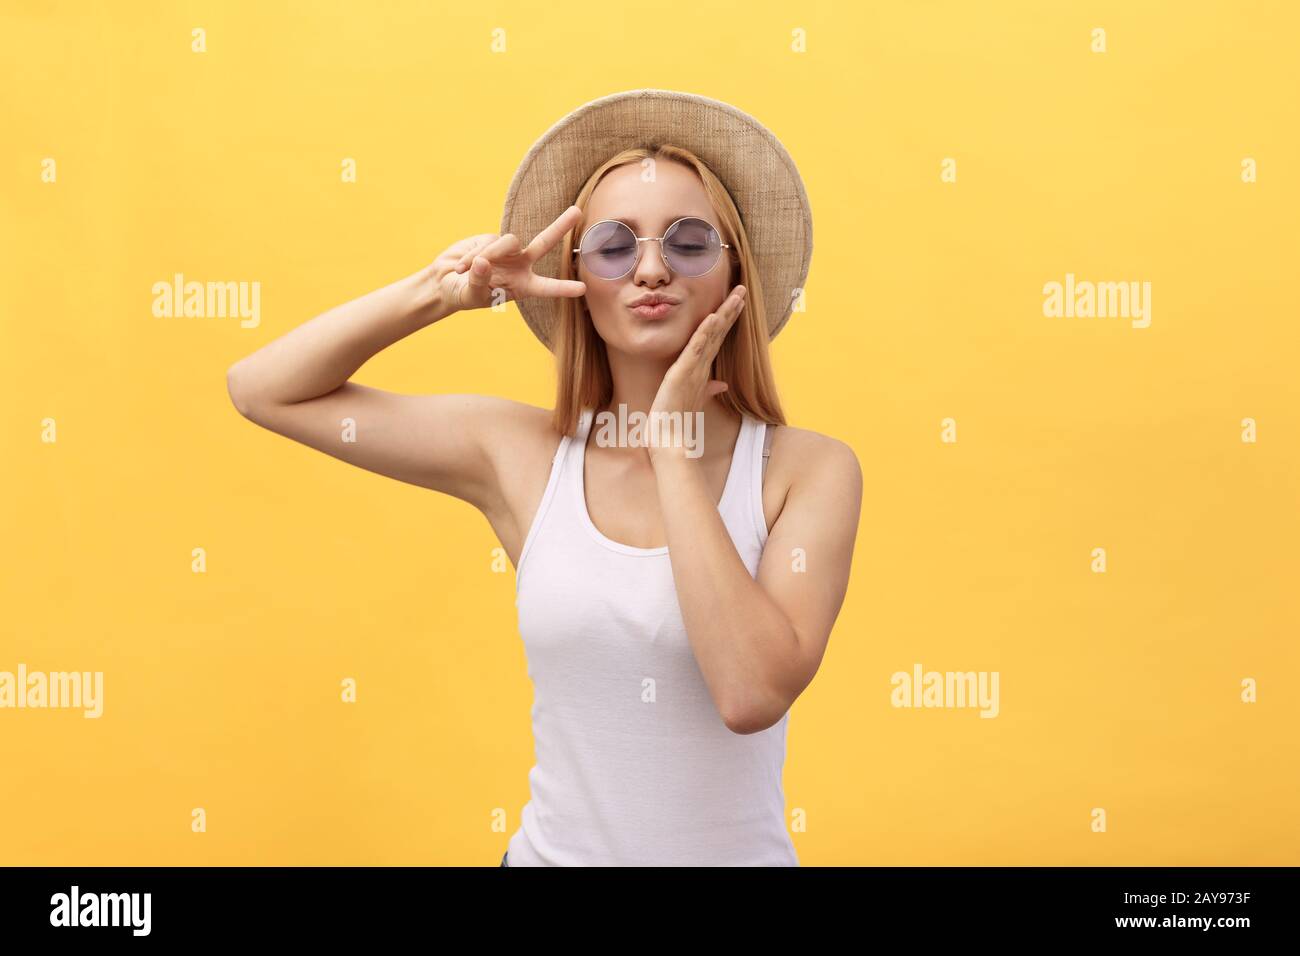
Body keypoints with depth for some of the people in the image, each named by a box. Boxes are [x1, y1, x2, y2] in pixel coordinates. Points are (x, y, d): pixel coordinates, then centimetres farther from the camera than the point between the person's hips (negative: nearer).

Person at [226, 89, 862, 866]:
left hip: (737, 850, -2)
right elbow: (263, 389, -3)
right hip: (558, 847, 2)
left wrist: (672, 448, -20)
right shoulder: (523, 454, -6)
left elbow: (753, 694, -26)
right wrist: (445, 292, -14)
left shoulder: (812, 471, -12)